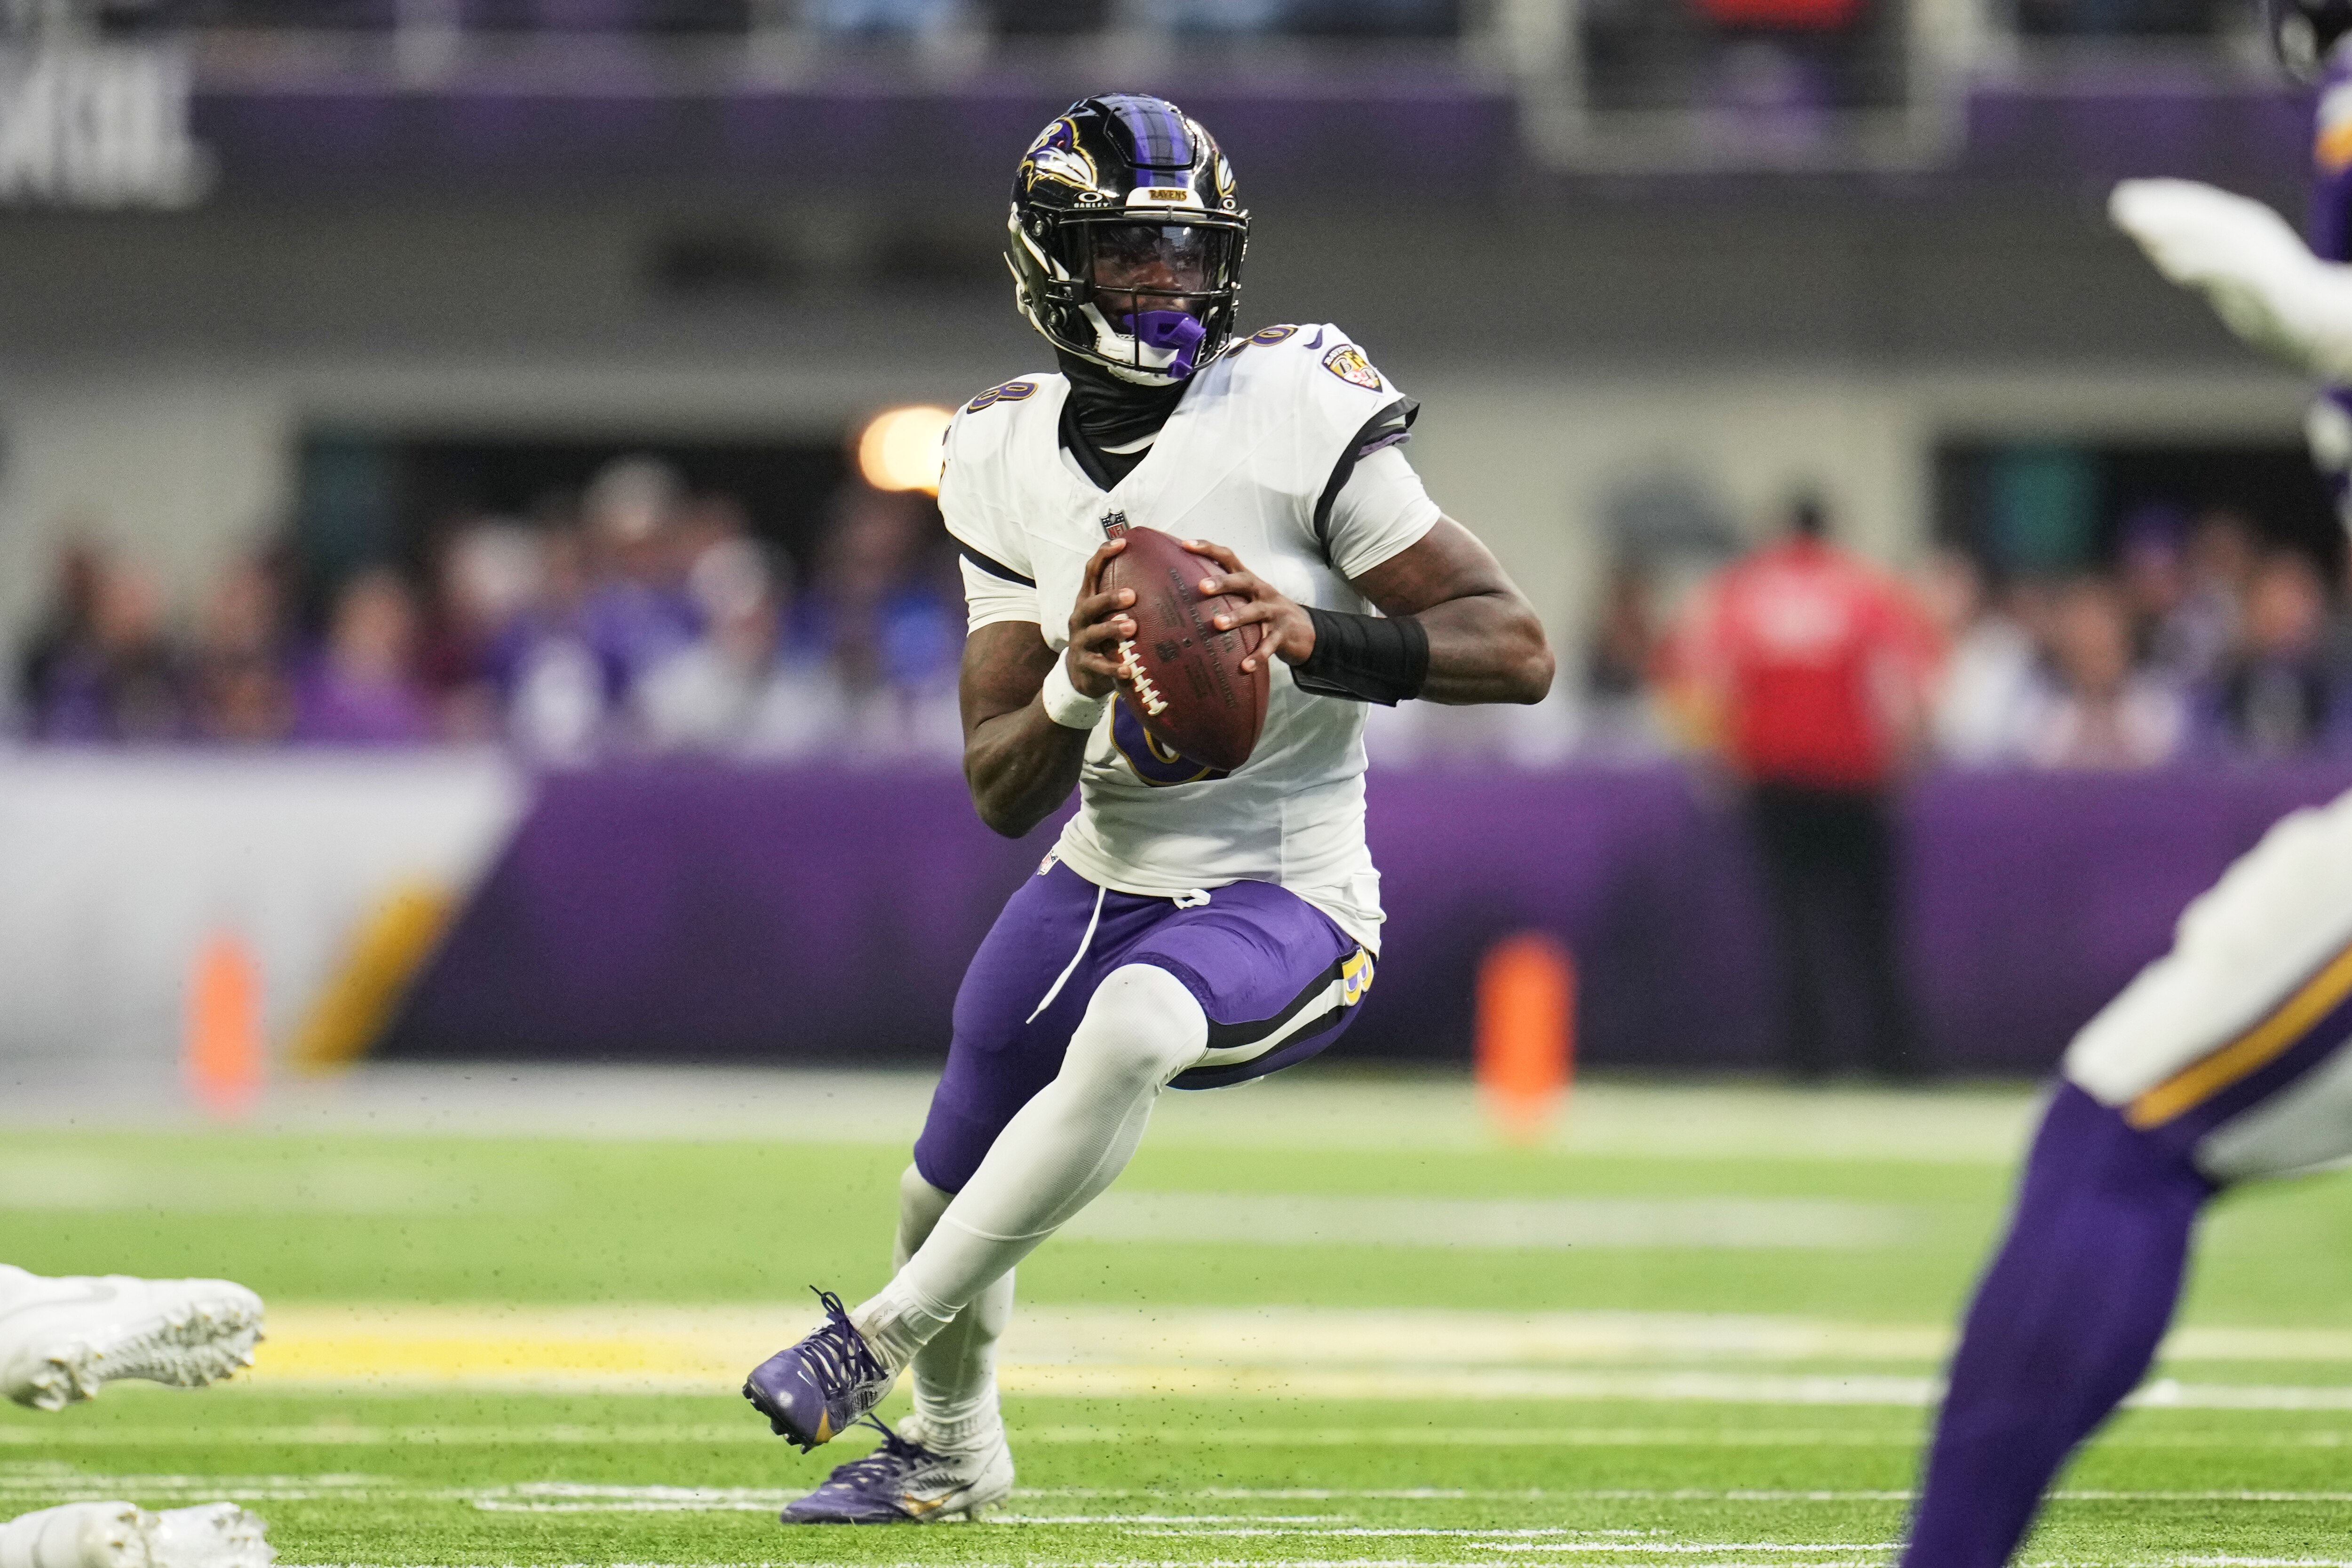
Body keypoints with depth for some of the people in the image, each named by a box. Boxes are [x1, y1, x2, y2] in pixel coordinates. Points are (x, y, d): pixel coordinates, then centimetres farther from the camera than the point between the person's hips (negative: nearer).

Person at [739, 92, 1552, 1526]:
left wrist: (1314, 637, -33)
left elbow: (1518, 651, -18)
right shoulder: (1010, 460, 0)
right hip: (1102, 884, 6)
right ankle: (954, 1451, 50)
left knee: (1132, 1030, -37)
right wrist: (1072, 691, -24)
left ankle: (883, 1338, -22)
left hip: (1283, 905, -6)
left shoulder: (1296, 415, -15)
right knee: (950, 1192, 17)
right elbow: (1001, 793, -2)